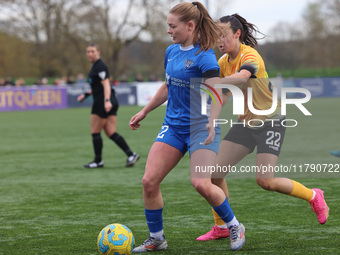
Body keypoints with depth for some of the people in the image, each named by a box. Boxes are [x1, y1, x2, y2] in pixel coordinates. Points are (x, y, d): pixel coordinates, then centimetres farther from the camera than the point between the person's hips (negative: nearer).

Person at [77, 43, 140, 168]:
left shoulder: (100, 66, -12)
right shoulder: (96, 66, 19)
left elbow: (106, 84, -22)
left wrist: (107, 101, -33)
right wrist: (86, 94, 31)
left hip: (102, 102, -10)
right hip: (109, 102, 10)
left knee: (95, 132, 1)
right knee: (111, 133, 4)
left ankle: (98, 161, 10)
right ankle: (131, 154, -5)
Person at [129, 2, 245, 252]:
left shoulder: (204, 56, -14)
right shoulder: (171, 51, 9)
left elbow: (216, 92, -24)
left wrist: (211, 122, -40)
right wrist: (144, 112, 28)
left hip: (200, 127, -7)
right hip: (173, 126, 7)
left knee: (201, 183, -20)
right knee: (149, 181, -6)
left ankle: (235, 227, 5)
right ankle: (156, 238, 10)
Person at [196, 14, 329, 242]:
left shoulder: (249, 55, -21)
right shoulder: (224, 62, 3)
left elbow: (241, 78, -43)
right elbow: (226, 91, 12)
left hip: (270, 122, -7)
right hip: (245, 124, 7)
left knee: (266, 181, -14)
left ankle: (313, 196, 12)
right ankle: (221, 227, 10)